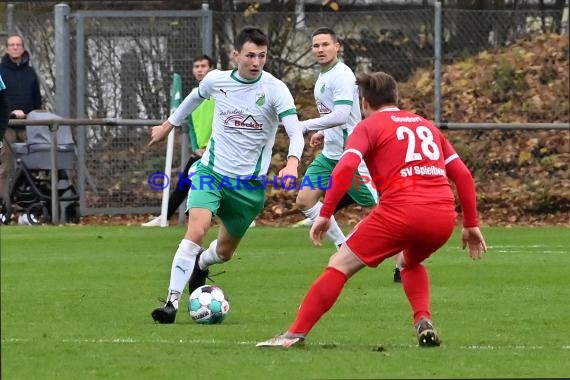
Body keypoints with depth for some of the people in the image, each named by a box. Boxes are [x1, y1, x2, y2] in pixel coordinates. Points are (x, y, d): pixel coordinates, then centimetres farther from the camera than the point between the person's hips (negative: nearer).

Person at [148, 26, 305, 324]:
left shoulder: (275, 89, -14)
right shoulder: (216, 81, -5)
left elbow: (295, 132, -24)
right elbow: (196, 96, 19)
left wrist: (292, 163, -44)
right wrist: (168, 125, 32)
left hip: (250, 183, 0)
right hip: (211, 170, 0)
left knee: (224, 251, 15)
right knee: (196, 231, -25)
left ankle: (200, 265, 51)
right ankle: (172, 301, -21)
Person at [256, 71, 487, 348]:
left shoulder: (369, 126, 11)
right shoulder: (427, 126, 26)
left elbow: (345, 167, -7)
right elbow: (463, 174, 21)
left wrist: (325, 214, -8)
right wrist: (471, 224, 24)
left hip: (400, 210, -5)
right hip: (443, 215, 5)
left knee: (340, 265, 3)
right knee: (411, 263, 35)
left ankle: (296, 334, -5)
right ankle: (423, 322, 12)